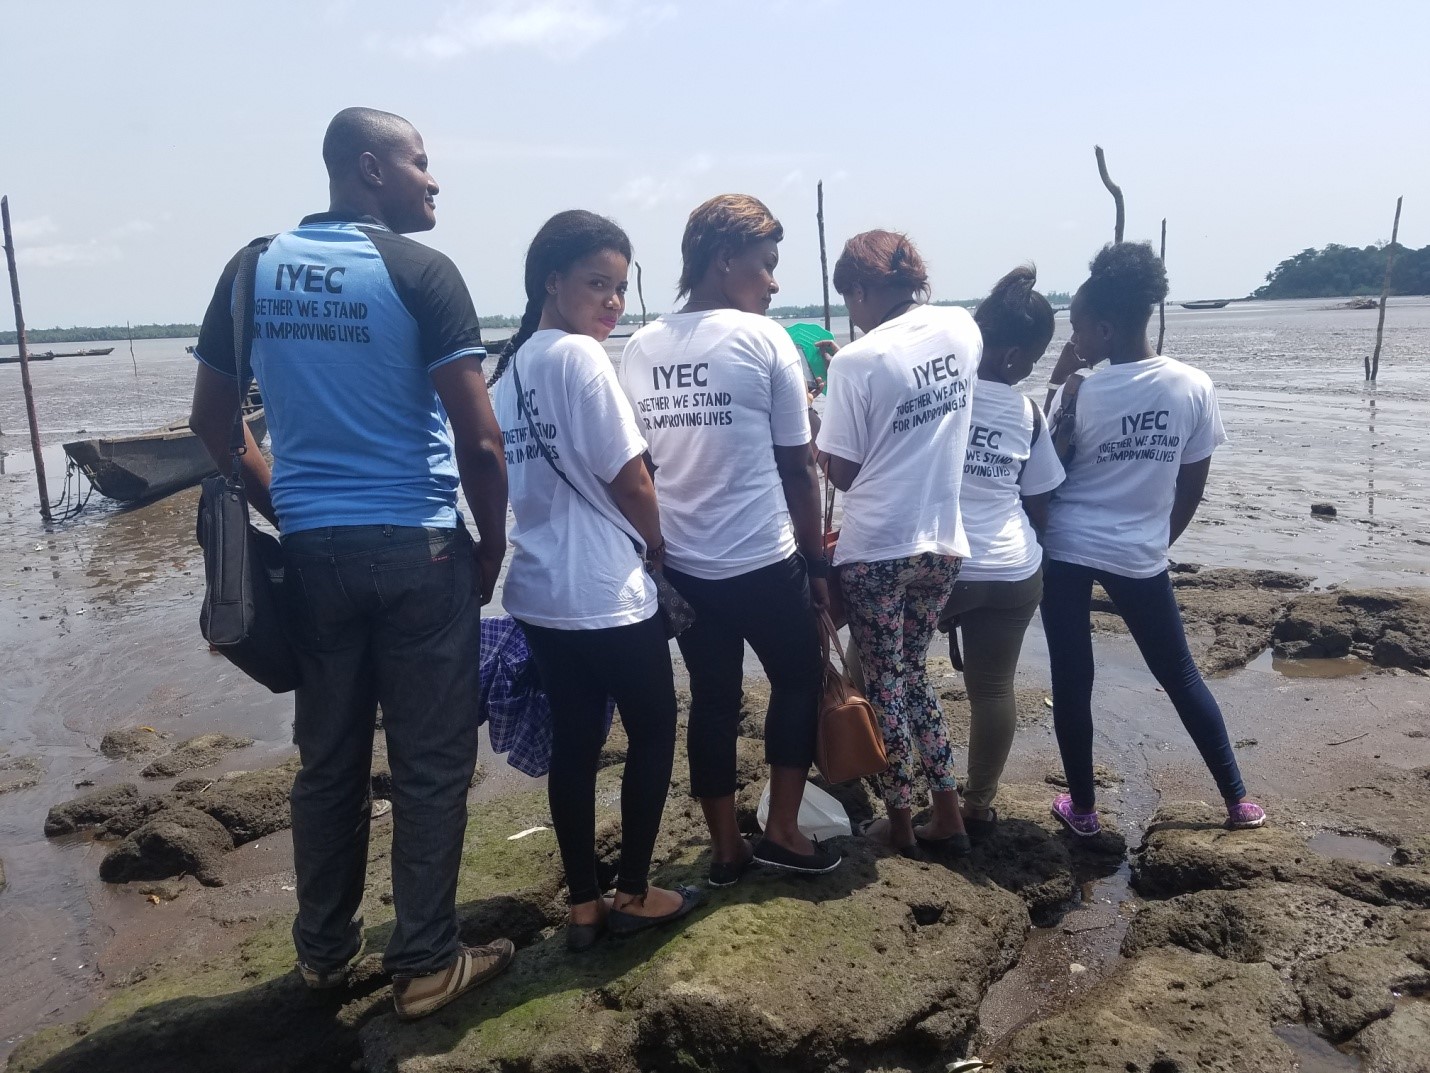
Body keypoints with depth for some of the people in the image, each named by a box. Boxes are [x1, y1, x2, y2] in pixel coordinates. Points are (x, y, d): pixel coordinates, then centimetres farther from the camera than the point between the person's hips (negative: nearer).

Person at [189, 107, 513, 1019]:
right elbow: (480, 442, -14)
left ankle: (324, 951, 30)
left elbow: (214, 424, 11)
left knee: (329, 756, 16)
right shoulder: (418, 271, -9)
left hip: (311, 549, 5)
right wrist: (492, 549, -1)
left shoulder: (254, 269, 7)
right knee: (431, 762, 6)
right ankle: (427, 964, 17)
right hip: (417, 549, -5)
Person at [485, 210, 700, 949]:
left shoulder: (508, 368, 11)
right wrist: (657, 547, 3)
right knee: (654, 731, 10)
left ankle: (583, 905, 24)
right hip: (606, 592, -8)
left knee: (574, 742, 14)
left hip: (539, 591, 8)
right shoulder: (581, 357, -15)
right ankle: (633, 893, 20)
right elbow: (628, 479, -15)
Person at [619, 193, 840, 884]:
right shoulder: (763, 339, -10)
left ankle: (725, 847, 26)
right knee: (799, 680, 17)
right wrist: (817, 559, 4)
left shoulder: (639, 350, 4)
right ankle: (782, 831, 20)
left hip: (681, 566, 5)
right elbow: (797, 468, -7)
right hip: (766, 561, -4)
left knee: (713, 700, 16)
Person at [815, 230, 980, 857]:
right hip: (942, 544, 6)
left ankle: (901, 824, 24)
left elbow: (841, 471, -10)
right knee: (913, 674, 21)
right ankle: (948, 817, 26)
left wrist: (820, 427, 7)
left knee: (886, 684, 10)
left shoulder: (856, 362, -15)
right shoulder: (962, 329, 1)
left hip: (875, 549, -6)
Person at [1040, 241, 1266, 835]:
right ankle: (1237, 798, 27)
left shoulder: (1077, 393, -11)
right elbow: (1193, 486, 3)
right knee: (1180, 675, 17)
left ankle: (1082, 807, 19)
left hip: (1066, 549, -2)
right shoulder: (1194, 386, -5)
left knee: (1072, 681, 8)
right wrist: (1158, 541, 15)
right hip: (1139, 556, 2)